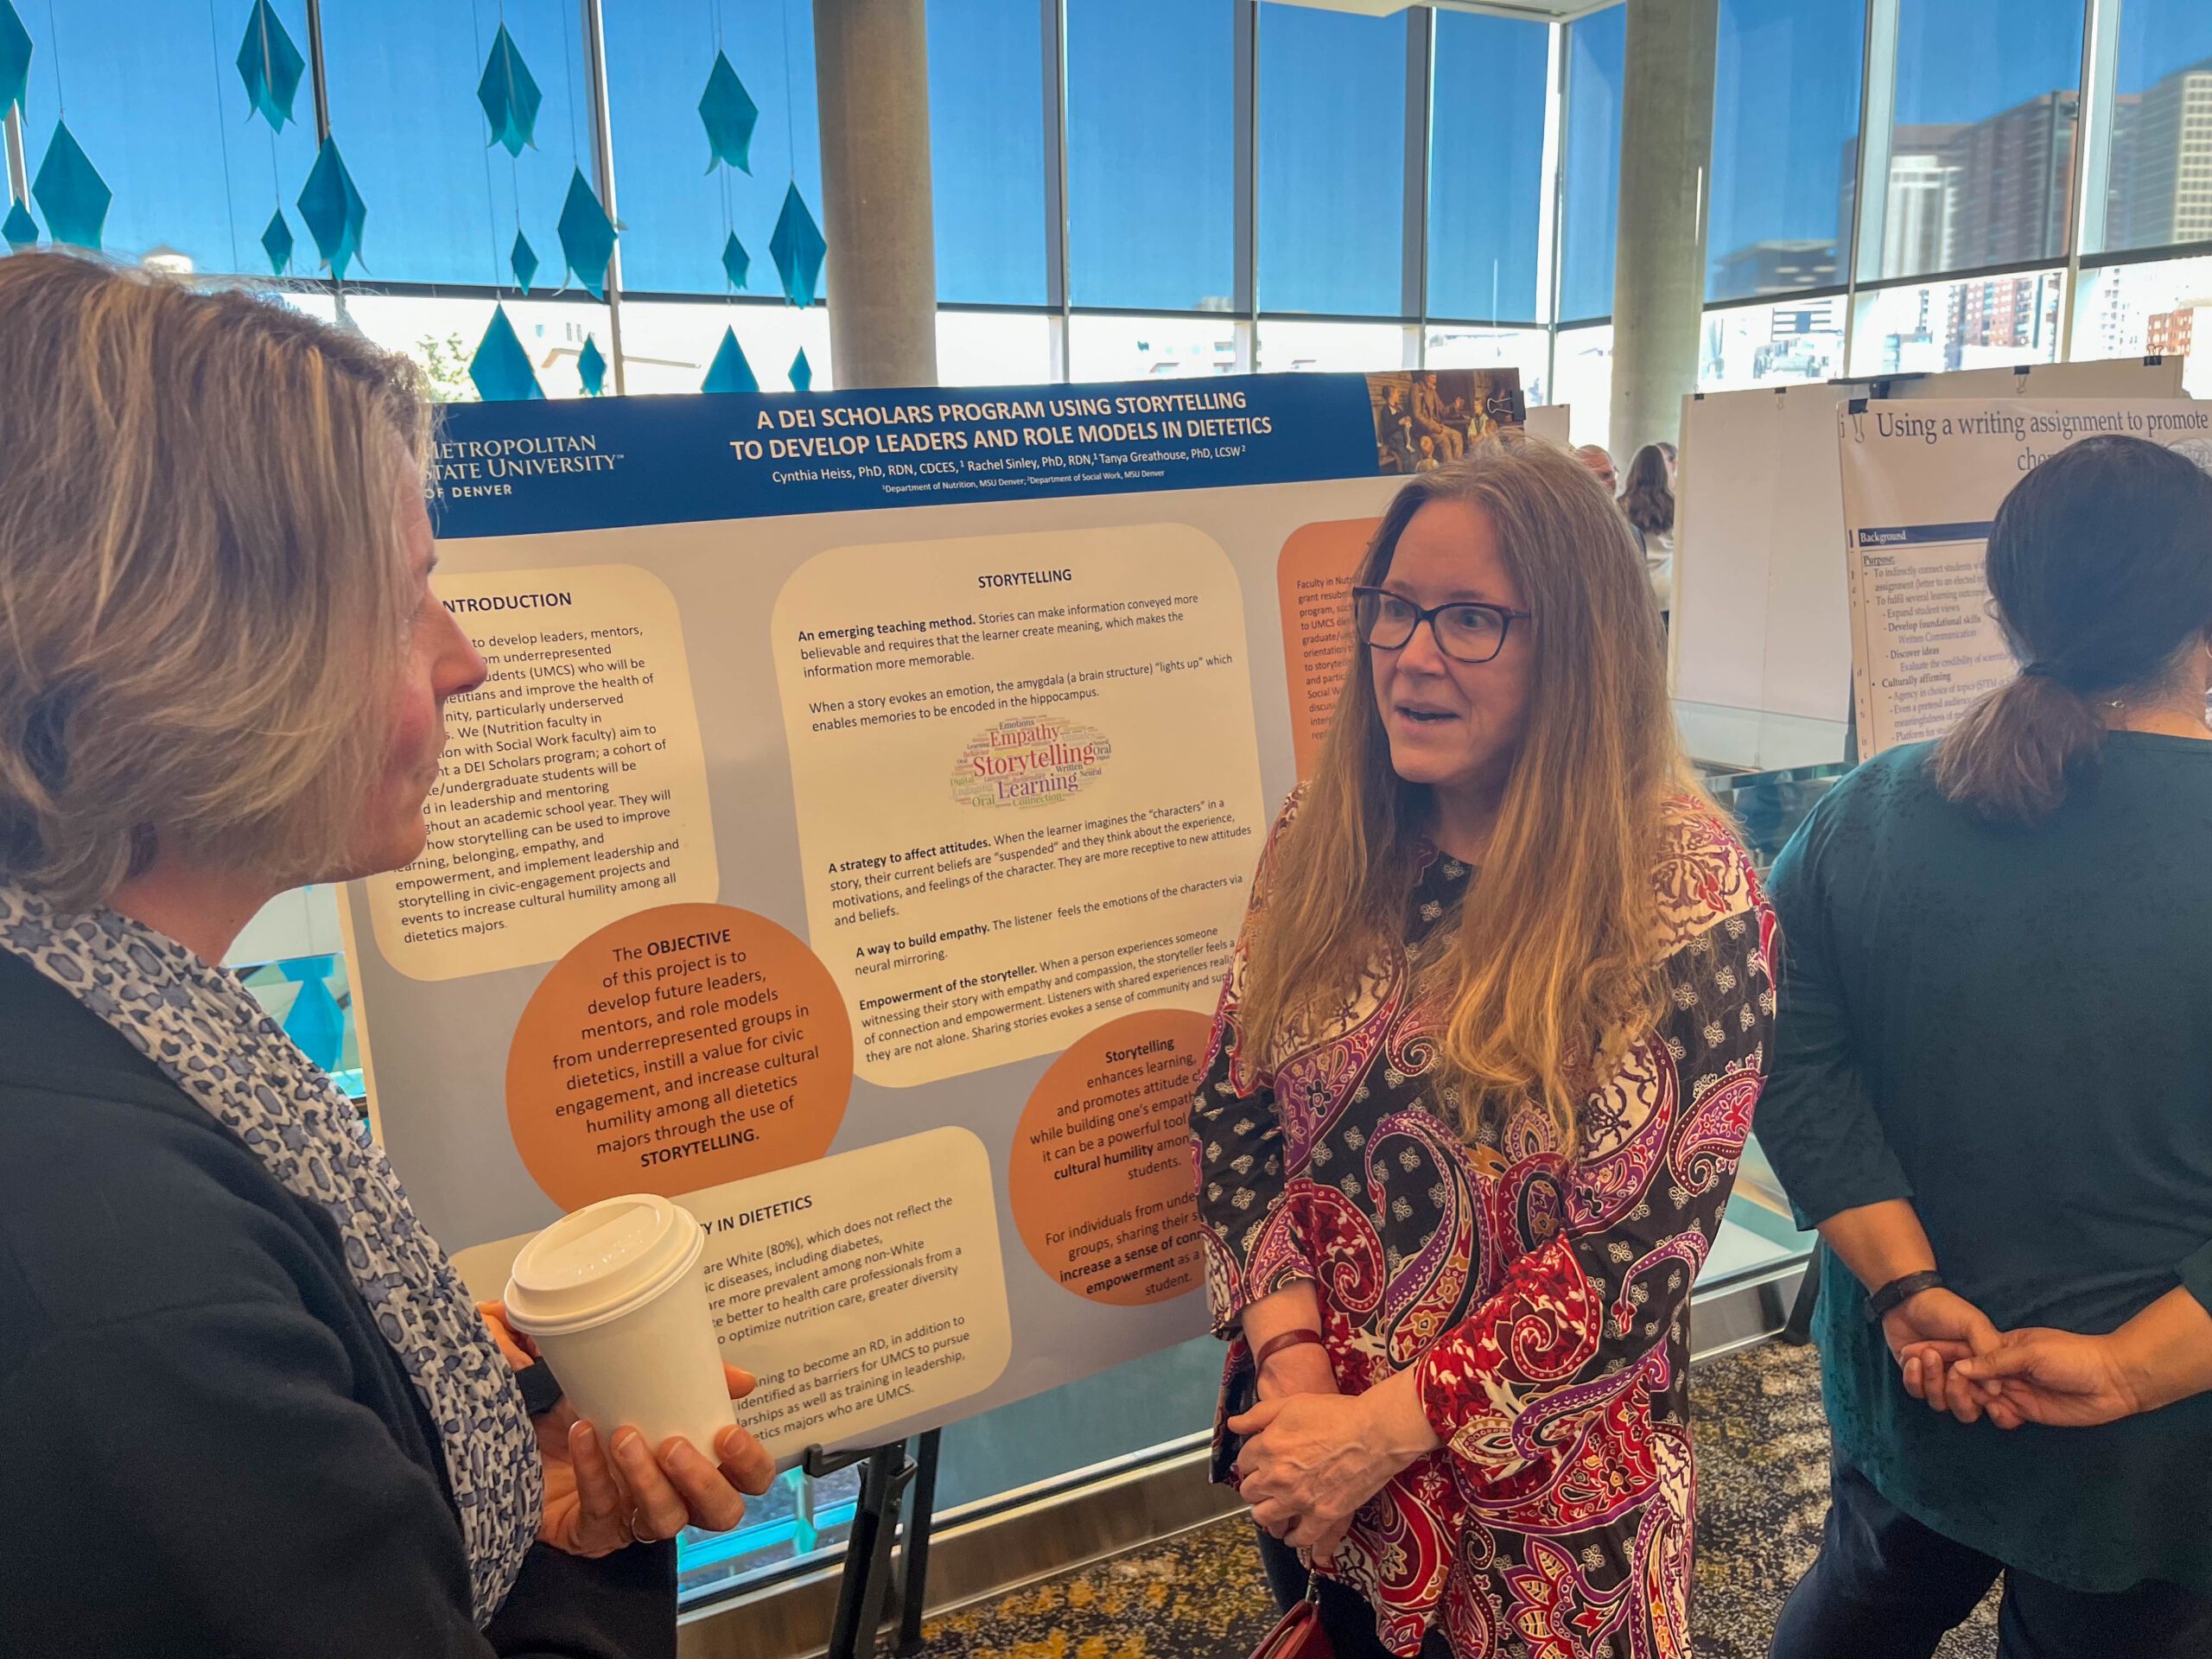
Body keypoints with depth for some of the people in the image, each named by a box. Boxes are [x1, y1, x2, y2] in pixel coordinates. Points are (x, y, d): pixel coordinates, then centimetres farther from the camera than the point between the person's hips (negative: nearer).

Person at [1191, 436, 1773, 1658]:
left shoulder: (1687, 895, -18)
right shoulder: (1323, 835, -5)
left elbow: (1640, 1251, -20)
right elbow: (1231, 1112, -4)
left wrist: (1381, 1429, -19)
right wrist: (1294, 1368, -15)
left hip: (1537, 1495, -4)